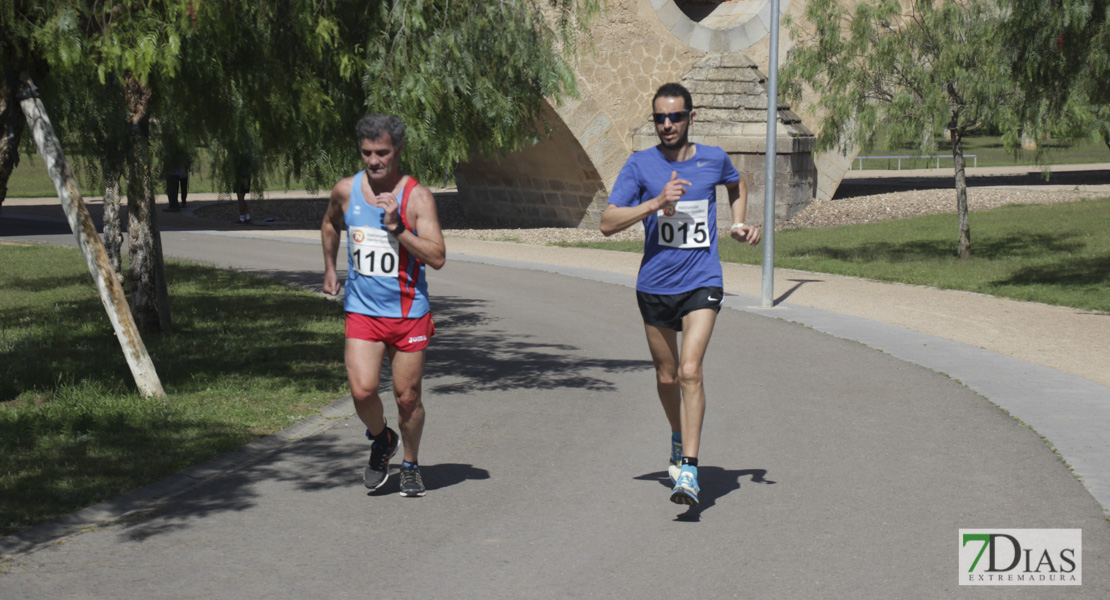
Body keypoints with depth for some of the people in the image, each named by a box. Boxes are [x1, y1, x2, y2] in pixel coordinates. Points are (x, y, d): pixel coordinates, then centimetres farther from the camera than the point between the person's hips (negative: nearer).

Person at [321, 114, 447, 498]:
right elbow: (330, 224, 24)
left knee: (407, 398, 5)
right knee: (362, 391, -13)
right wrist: (329, 269, 23)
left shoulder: (417, 197, -10)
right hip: (362, 310, 2)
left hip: (408, 312, -2)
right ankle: (381, 440, 18)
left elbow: (438, 258, -17)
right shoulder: (346, 191, 0)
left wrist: (397, 227, -25)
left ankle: (410, 465, 29)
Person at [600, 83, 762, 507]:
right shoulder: (640, 165, -4)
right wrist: (656, 202, -22)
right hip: (654, 285, 1)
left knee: (690, 371, -17)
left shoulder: (713, 159, 2)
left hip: (702, 284, -1)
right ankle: (679, 439, 42)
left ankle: (688, 471, -19)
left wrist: (738, 224, 10)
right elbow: (608, 223, -11)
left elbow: (737, 186, 27)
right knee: (666, 377, 13)